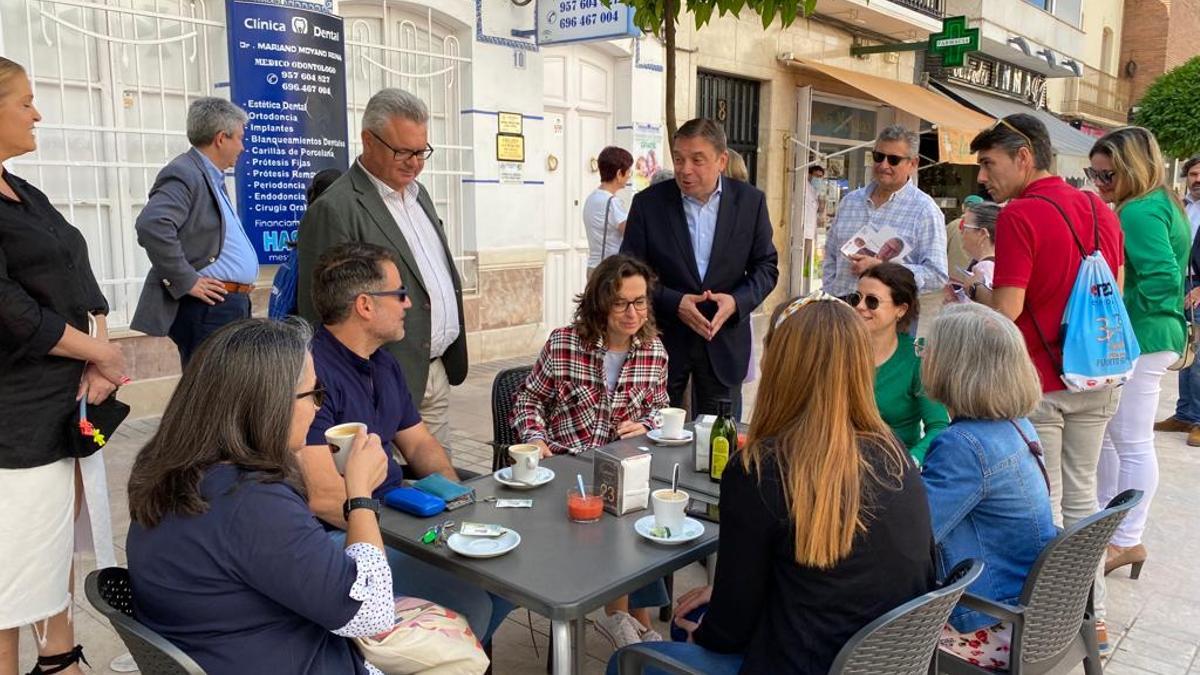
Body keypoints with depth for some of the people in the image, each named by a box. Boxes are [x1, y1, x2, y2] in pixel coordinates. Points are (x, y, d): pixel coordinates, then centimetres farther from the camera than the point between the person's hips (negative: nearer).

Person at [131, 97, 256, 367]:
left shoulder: (214, 178, 18)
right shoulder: (184, 174, -12)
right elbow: (152, 225, -28)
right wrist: (187, 282, -22)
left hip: (232, 304, 9)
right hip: (209, 307, -9)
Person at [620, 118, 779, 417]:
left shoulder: (750, 201, 0)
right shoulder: (648, 203, -4)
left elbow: (766, 266, 5)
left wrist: (737, 301, -14)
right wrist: (674, 303, -17)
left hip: (724, 342, 1)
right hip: (663, 339, -1)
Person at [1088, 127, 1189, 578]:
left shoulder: (1139, 212, -17)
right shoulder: (1162, 205, 14)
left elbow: (1163, 278, -26)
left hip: (1137, 344, -10)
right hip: (1153, 337, 10)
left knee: (1133, 444, 0)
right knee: (1106, 435, 18)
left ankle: (1127, 541, 12)